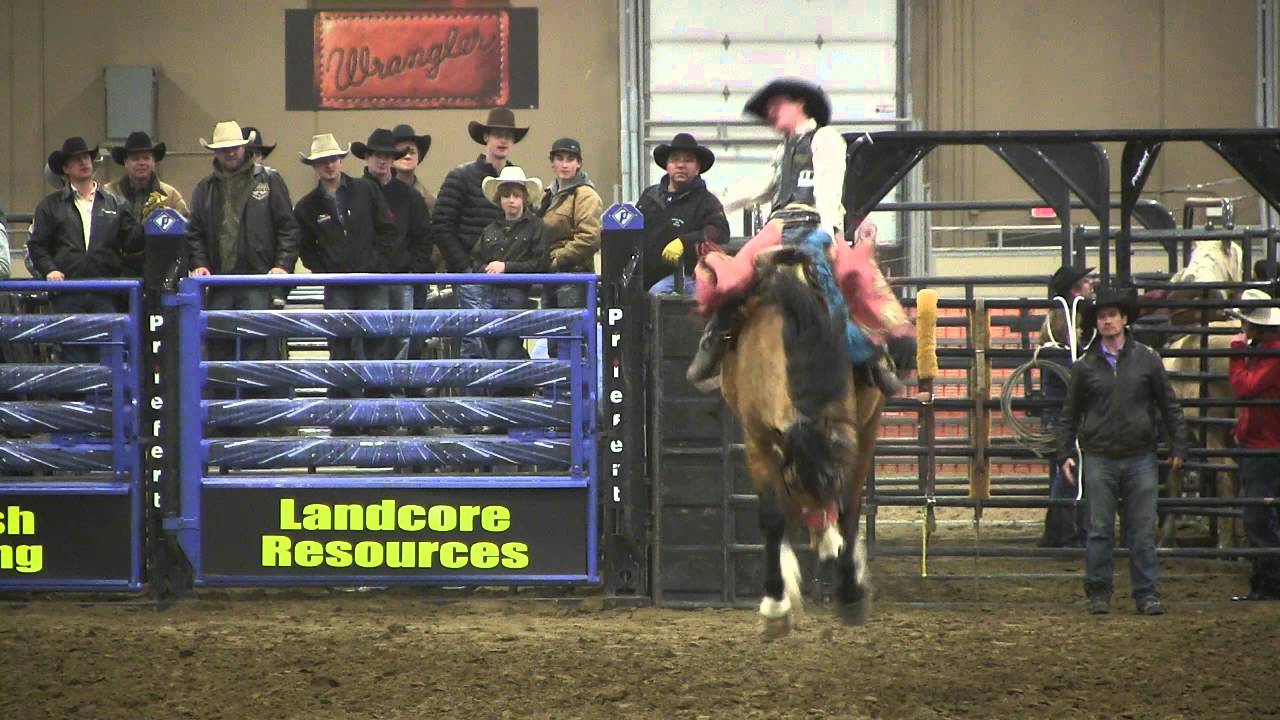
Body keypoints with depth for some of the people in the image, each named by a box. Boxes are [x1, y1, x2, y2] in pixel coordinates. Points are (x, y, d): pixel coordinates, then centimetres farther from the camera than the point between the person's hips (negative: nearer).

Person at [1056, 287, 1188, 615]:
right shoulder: (1085, 366, 5)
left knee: (1142, 530, 1)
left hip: (1140, 457, 0)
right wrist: (1064, 454, 4)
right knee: (1099, 530, 1)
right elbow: (1070, 414, 11)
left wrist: (1178, 446, 4)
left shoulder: (1147, 360, 4)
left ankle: (1146, 593, 7)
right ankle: (1098, 592, 9)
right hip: (1099, 459, 0)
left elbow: (1169, 406, 9)